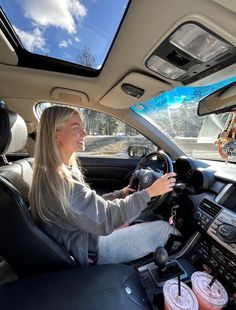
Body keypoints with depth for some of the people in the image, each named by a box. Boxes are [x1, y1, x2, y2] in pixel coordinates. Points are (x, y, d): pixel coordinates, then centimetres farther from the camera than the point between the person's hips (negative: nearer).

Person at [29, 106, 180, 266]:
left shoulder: (64, 170, -1)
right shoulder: (56, 181, -31)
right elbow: (106, 218, -28)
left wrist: (121, 194, 2)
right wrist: (150, 192, -23)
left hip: (88, 234, 8)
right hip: (88, 251, -8)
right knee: (164, 229, -5)